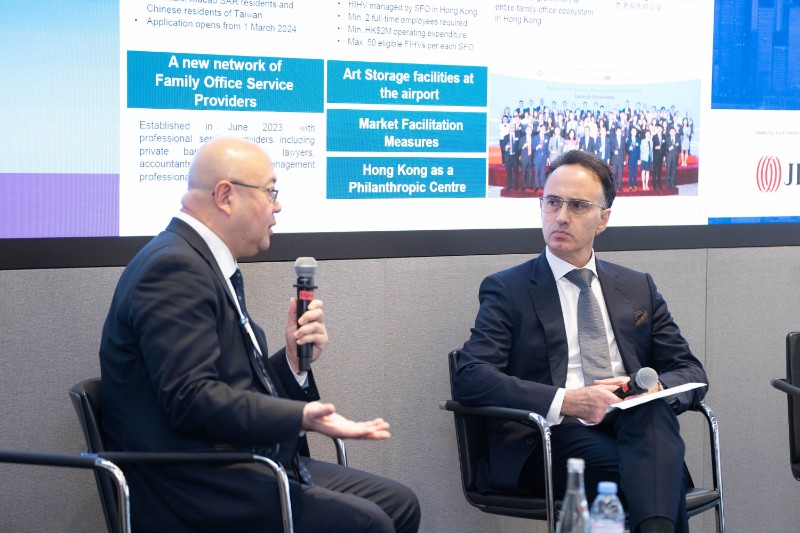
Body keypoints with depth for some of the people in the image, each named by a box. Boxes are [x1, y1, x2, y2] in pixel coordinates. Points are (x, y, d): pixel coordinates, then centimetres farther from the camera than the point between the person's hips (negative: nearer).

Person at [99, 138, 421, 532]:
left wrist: (293, 362, -1)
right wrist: (301, 416, -26)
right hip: (194, 491, -10)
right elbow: (191, 399, -25)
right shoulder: (174, 269, -16)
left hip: (235, 465, 10)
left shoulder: (203, 261, 16)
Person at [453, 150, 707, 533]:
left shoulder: (638, 288, 21)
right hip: (553, 438, -4)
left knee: (653, 408, -34)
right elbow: (469, 379, -6)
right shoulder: (507, 289, 8)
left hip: (637, 428, 4)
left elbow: (690, 372, 18)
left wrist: (657, 388, -9)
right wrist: (564, 401, -20)